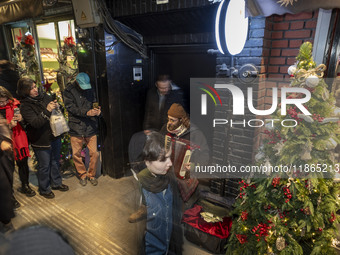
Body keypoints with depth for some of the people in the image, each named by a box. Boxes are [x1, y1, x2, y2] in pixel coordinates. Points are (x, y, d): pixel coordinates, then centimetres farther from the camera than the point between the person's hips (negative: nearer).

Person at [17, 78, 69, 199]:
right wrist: (47, 111, -33)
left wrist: (57, 106, -13)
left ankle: (56, 183, 40)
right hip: (41, 140, -5)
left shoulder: (44, 96, 0)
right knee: (44, 166, 9)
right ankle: (44, 189, 30)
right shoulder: (25, 106, -14)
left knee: (55, 161, 20)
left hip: (55, 136, 5)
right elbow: (35, 123, -24)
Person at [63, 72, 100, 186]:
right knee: (76, 154, 9)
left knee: (94, 153, 3)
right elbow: (71, 107, -13)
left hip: (90, 127, 2)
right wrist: (87, 112, -25)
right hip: (76, 127, -2)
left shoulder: (90, 89, 7)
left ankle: (91, 174, 26)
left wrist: (96, 109, -10)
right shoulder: (69, 91, -5)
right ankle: (82, 175, 31)